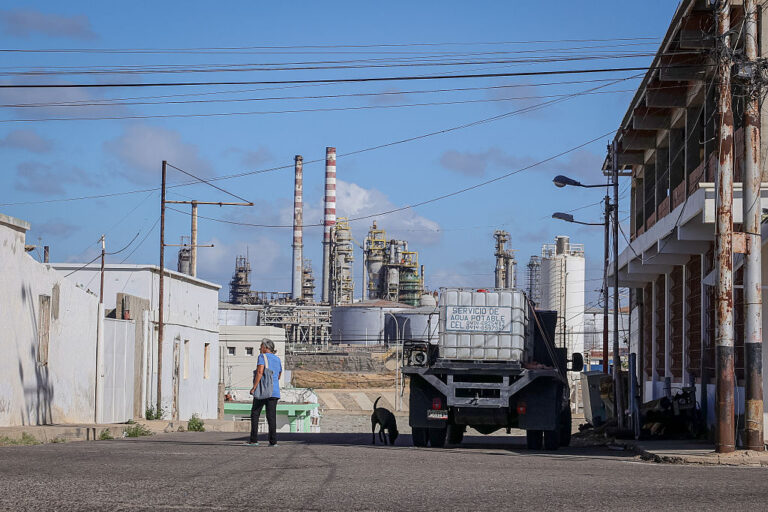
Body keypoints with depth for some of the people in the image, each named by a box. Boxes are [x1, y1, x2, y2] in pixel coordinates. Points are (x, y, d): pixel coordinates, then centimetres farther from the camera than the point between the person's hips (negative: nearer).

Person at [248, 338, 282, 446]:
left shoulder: (262, 356, -4)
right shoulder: (277, 359, 15)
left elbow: (260, 372, -16)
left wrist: (254, 387, -17)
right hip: (274, 391, 5)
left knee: (255, 415, 4)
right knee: (271, 416, 3)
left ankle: (254, 440, 0)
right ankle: (273, 440, -6)